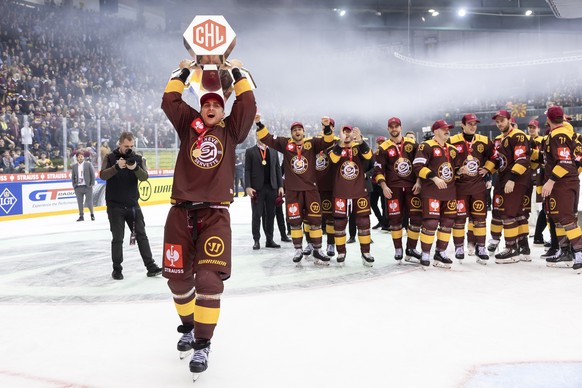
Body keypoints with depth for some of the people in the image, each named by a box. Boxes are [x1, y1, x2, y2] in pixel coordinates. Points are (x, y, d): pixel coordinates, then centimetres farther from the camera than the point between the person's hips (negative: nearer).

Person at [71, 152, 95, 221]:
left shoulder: (88, 164, 2)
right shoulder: (74, 166, 9)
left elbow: (92, 174, 1)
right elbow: (72, 176, 14)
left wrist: (92, 184, -4)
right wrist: (74, 185, 5)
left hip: (87, 186, -3)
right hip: (78, 187, 3)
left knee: (88, 202, -4)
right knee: (80, 203, 4)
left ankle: (92, 214, 16)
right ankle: (81, 216, 14)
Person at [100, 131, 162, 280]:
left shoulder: (137, 158, 3)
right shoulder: (110, 158, -3)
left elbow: (144, 177, -11)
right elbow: (103, 175, -19)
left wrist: (135, 168, -31)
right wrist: (117, 166, -36)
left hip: (133, 204, 3)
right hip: (115, 205, -3)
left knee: (141, 235, 3)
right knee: (118, 238, 1)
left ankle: (151, 267, 6)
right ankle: (117, 269, 14)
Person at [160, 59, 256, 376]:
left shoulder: (231, 131, 10)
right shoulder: (188, 125, 13)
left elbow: (247, 104, 1)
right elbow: (170, 101, 9)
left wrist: (236, 73, 8)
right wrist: (183, 72, 13)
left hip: (215, 214, -2)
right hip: (181, 212, 2)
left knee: (209, 279, -12)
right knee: (177, 277, 7)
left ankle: (202, 344, 0)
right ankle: (188, 326, 33)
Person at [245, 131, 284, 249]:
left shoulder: (273, 151, 14)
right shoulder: (250, 151, 4)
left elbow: (277, 169, 12)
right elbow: (247, 170, -2)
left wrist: (280, 186, 4)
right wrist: (248, 187, -12)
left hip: (272, 187, 3)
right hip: (257, 188, -3)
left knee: (270, 215, 5)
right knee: (257, 215, -1)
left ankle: (270, 239, 11)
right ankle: (256, 240, 4)